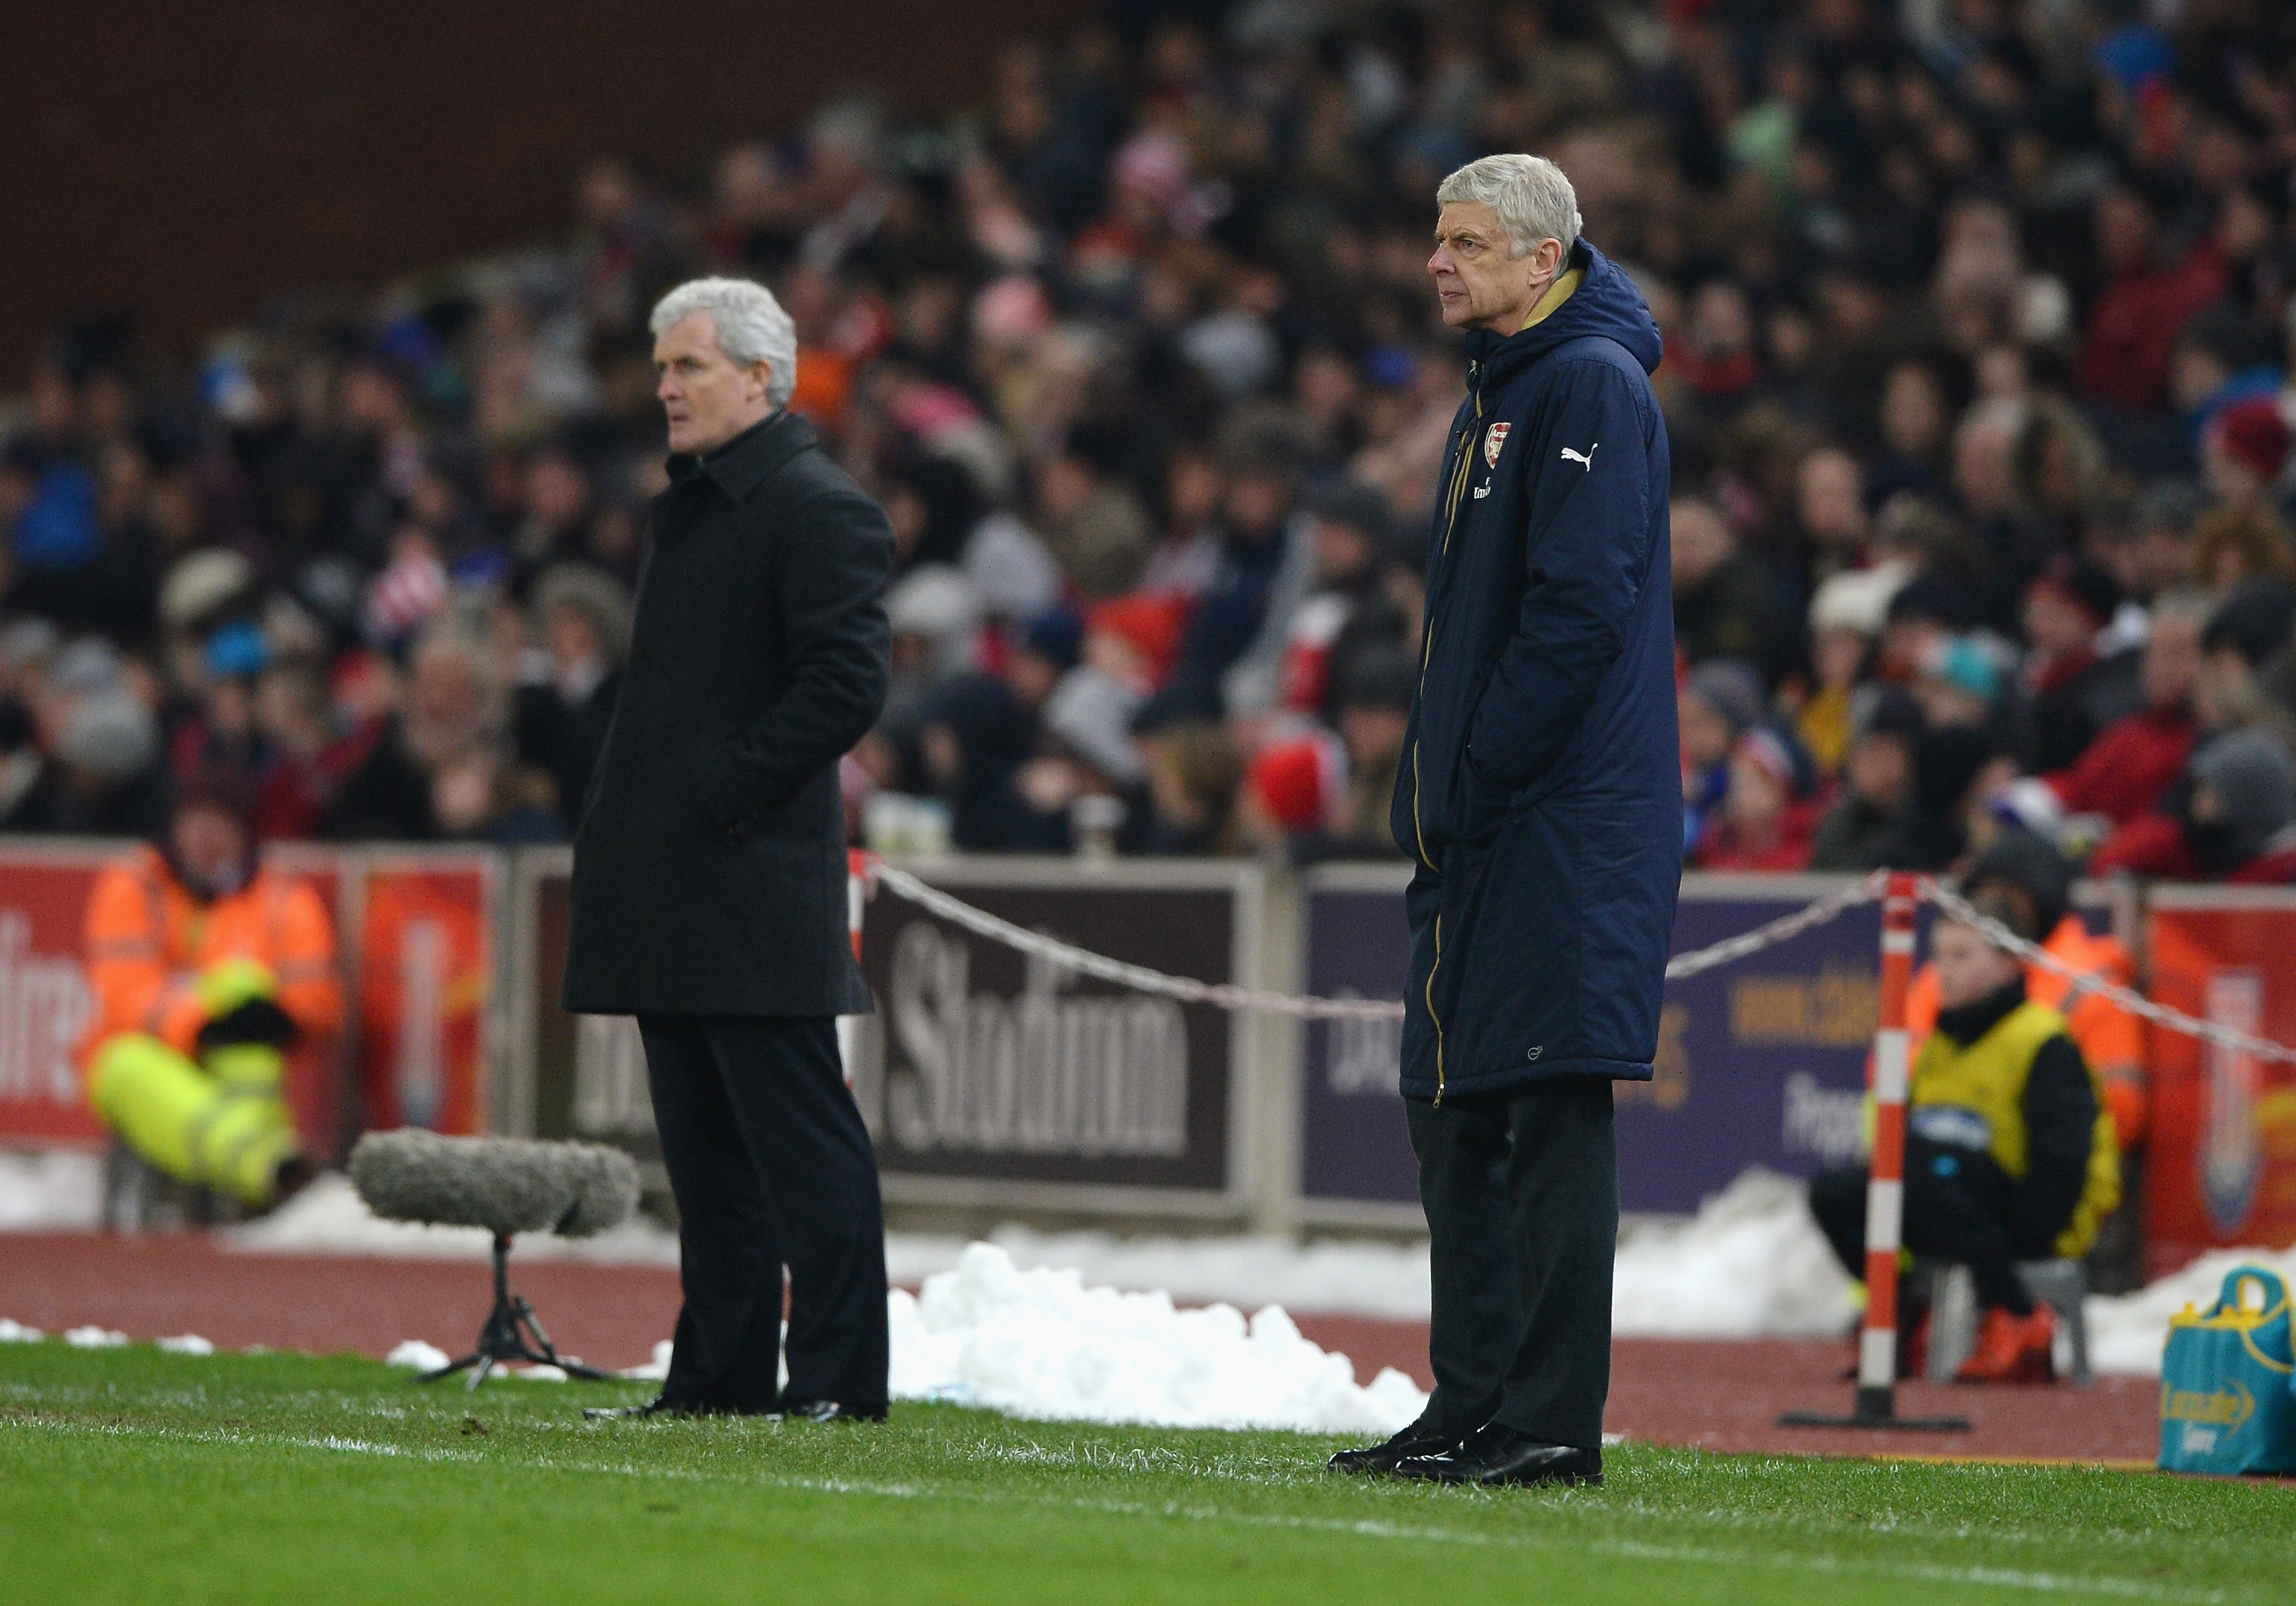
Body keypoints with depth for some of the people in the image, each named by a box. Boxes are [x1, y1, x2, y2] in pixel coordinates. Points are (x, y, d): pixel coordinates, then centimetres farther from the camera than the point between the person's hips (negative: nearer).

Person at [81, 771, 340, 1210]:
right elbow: (126, 991, -11)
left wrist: (277, 1016, -24)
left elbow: (319, 998, 0)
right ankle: (257, 1161, -70)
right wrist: (201, 1025, -29)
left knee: (242, 979, -26)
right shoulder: (131, 888, 3)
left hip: (245, 1066, 2)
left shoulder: (284, 901, 9)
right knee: (136, 1072, -39)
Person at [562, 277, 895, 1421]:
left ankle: (836, 1380, -4)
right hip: (677, 897, 10)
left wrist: (724, 794, -17)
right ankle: (722, 1374, 16)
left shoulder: (817, 509, -10)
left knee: (801, 1144, -6)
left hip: (756, 888, -10)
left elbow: (847, 684, -18)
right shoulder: (685, 508, 19)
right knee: (706, 1156, 11)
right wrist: (628, 823, 14)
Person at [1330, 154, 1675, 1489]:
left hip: (1563, 825, -10)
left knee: (1554, 1114, -10)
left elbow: (1580, 607, -19)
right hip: (1483, 829, 10)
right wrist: (1432, 793, 16)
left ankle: (1554, 1425, -10)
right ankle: (1474, 1409, 16)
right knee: (1457, 1112, 11)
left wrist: (1478, 783, -17)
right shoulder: (1496, 393, 20)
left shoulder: (1593, 387, -11)